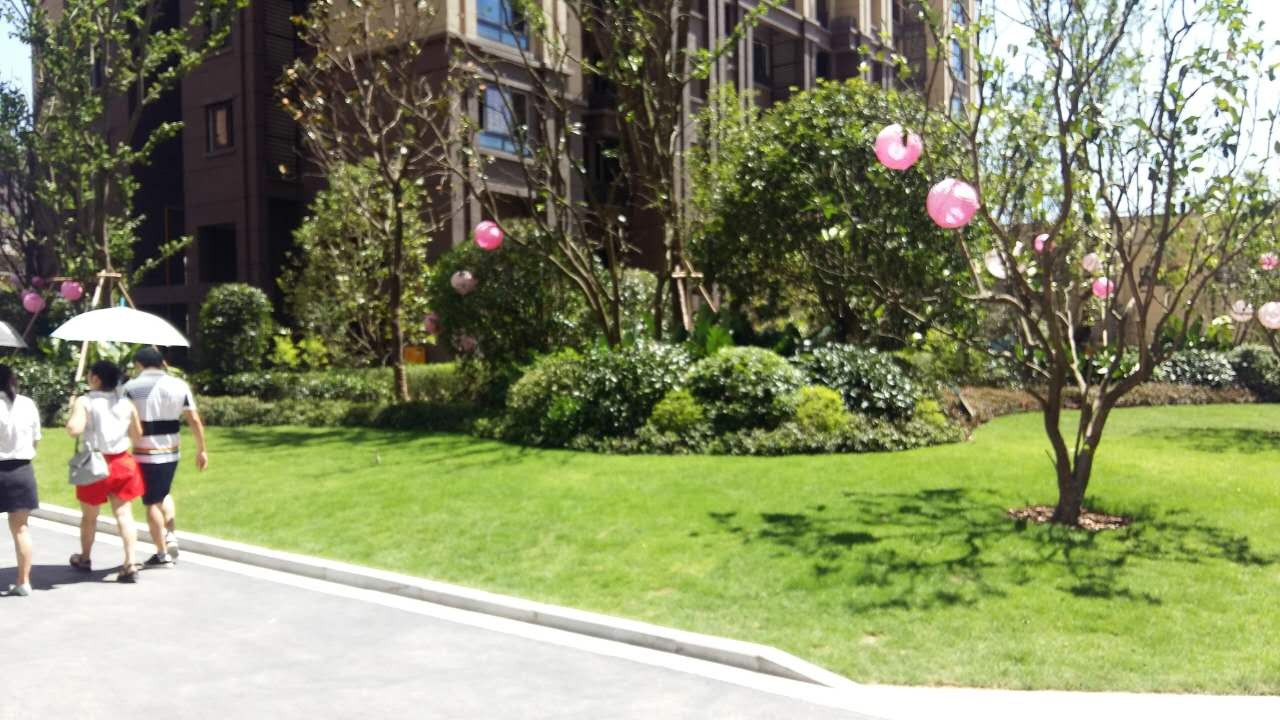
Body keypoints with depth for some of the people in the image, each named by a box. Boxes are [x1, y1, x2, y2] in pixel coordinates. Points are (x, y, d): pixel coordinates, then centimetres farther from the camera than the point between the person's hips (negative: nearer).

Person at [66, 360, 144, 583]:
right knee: (124, 514, 2)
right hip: (122, 463, 3)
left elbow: (74, 429, -23)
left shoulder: (84, 402, -10)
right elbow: (137, 435, 4)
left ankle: (84, 558, 36)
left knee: (89, 516, 16)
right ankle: (130, 563, -8)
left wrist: (73, 411, -4)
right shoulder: (126, 403, 1)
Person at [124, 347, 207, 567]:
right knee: (164, 493, 26)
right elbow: (195, 420, 1)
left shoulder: (131, 388, -5)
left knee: (152, 503, 5)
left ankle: (162, 554, 11)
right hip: (170, 452, 4)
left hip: (145, 454, -3)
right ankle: (170, 536, 12)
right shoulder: (179, 385, 1)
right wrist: (202, 450, 8)